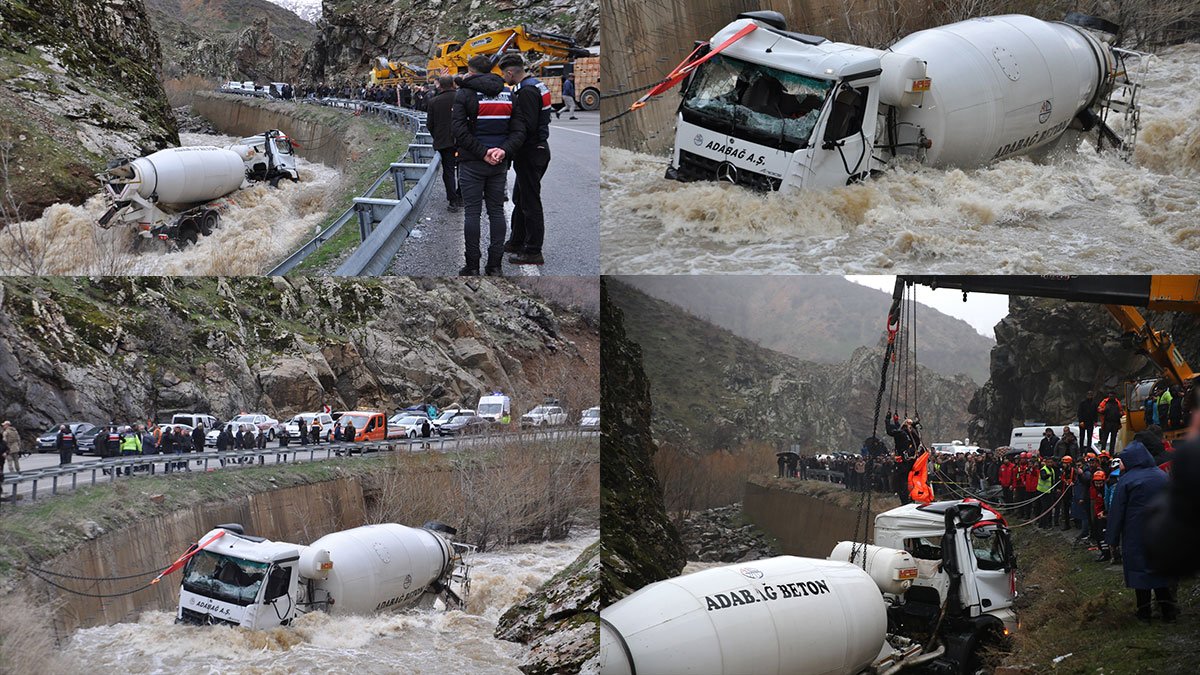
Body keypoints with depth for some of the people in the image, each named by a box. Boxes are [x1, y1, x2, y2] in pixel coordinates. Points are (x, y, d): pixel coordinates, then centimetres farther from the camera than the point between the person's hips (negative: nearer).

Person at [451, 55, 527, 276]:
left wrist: (482, 152, -15)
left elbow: (459, 129, -16)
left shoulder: (465, 93, -6)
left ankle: (472, 266, 1)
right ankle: (495, 265, 9)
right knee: (496, 211, 9)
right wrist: (504, 150, -11)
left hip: (472, 163, -4)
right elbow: (519, 131, 1)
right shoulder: (507, 94, 9)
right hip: (499, 163, 4)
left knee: (472, 212, 0)